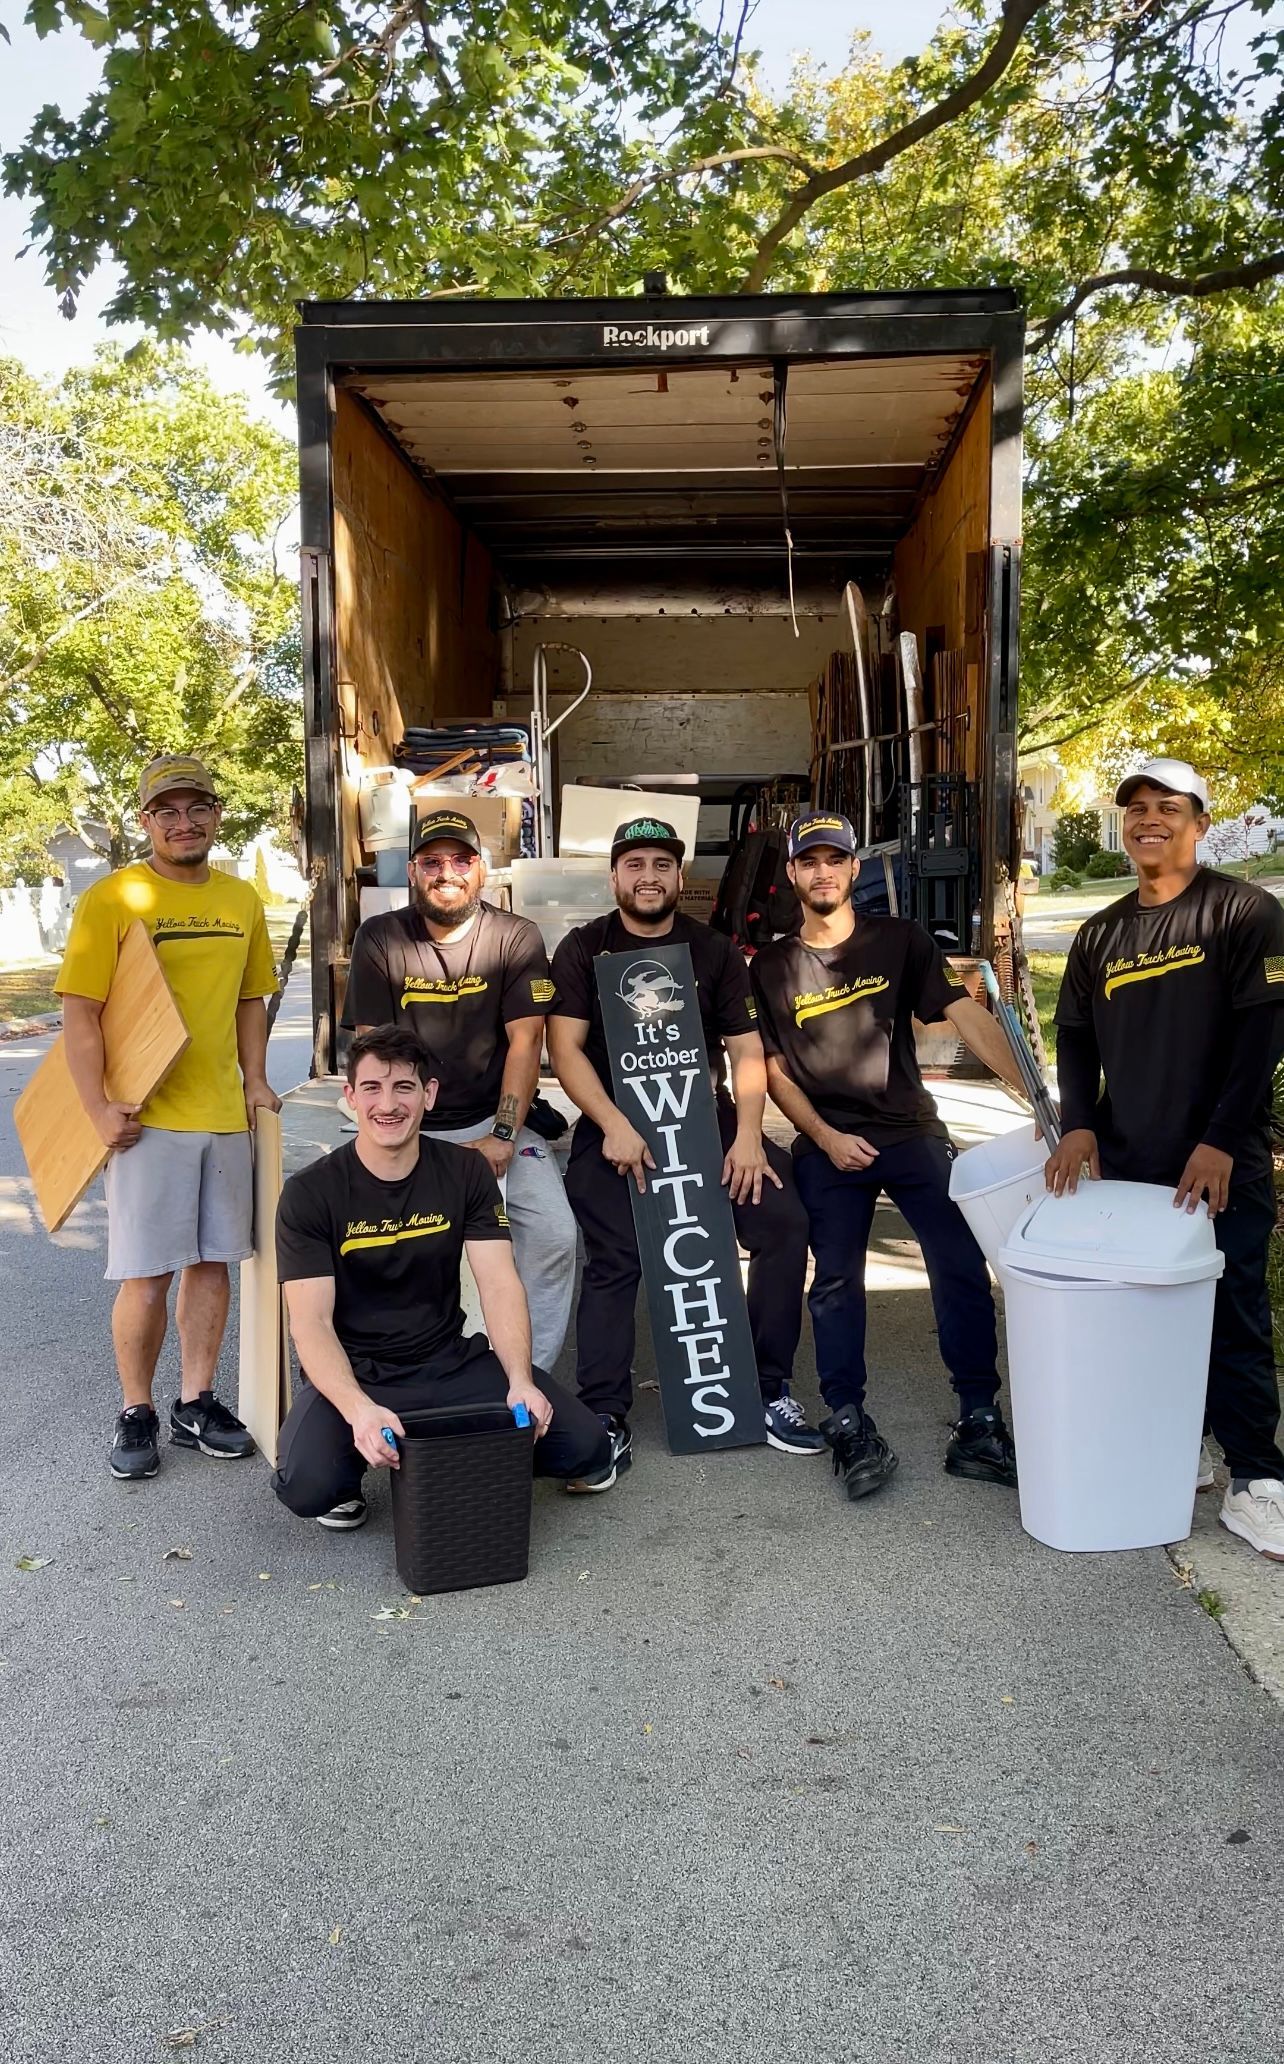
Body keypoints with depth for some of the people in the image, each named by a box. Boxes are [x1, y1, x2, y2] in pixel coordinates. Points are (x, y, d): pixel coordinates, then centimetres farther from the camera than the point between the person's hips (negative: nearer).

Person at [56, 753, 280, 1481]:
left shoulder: (242, 900, 9)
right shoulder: (111, 899, -7)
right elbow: (80, 1011, -9)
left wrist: (255, 1081, 8)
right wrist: (99, 1108, -14)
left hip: (225, 1114, 5)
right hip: (147, 1118, -5)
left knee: (212, 1262, 11)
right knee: (147, 1274, 0)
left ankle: (197, 1401, 26)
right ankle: (137, 1413, 18)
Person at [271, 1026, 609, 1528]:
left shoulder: (466, 1172, 0)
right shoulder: (310, 1194, -9)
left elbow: (500, 1285, -7)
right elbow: (311, 1322, -15)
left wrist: (520, 1382, -24)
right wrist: (359, 1410, -33)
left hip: (452, 1364, 3)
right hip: (352, 1376, -2)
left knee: (584, 1444, -14)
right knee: (308, 1484, -32)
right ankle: (347, 1484, 6)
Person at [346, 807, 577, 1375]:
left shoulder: (517, 938, -1)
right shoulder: (379, 939, 0)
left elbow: (525, 1042, -6)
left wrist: (502, 1136, -15)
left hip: (494, 1120, 0)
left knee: (554, 1235, -18)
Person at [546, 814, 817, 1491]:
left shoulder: (714, 951, 11)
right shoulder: (584, 950, 5)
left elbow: (747, 1050, 6)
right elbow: (564, 1049, -4)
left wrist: (748, 1135, -9)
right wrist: (613, 1126, -17)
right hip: (613, 1126, -2)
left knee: (784, 1221, -16)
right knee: (613, 1258, -20)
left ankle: (770, 1390, -3)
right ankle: (605, 1419, -10)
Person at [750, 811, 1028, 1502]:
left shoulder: (900, 941, 2)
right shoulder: (772, 967, 6)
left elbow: (966, 1015, -7)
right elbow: (774, 1070, 6)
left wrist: (1032, 1092, -19)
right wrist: (826, 1138, -8)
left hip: (911, 1130, -1)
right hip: (828, 1145, 1)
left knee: (962, 1267, -9)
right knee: (835, 1279, -2)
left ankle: (979, 1424, -2)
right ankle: (848, 1423, 7)